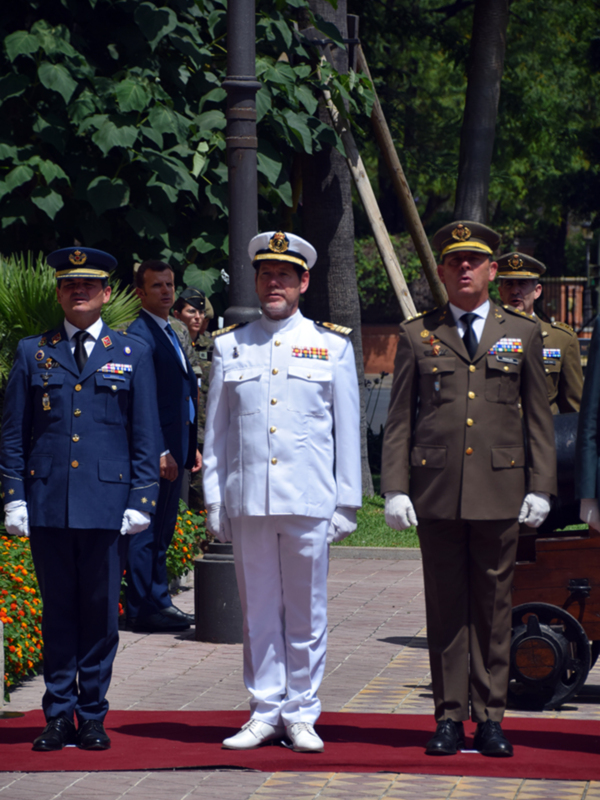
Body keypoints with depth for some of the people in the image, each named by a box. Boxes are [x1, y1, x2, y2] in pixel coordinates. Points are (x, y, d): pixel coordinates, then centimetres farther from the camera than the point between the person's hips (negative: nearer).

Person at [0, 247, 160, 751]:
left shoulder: (133, 355, 9)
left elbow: (146, 438, 7)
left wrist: (141, 501, -2)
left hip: (107, 505, -1)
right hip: (48, 502, 1)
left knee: (101, 612, 2)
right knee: (58, 611, 4)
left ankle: (93, 717, 10)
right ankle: (59, 716, 10)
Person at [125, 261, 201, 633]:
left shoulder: (170, 334, 19)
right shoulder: (138, 336, -12)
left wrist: (192, 447, 20)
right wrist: (160, 452, -22)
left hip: (175, 447, 10)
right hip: (155, 450, -10)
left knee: (162, 532, 14)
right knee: (147, 530, -5)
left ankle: (160, 602, 21)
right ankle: (144, 610, -2)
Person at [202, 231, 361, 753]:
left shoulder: (333, 346, 7)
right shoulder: (230, 347, 10)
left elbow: (348, 431, 7)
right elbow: (216, 430, 12)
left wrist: (347, 503, 3)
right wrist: (214, 499, 6)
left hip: (309, 502, -1)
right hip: (247, 501, 1)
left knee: (306, 611, 3)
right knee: (258, 610, 5)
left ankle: (301, 714, 11)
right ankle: (265, 712, 12)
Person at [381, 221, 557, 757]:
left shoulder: (523, 334, 11)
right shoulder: (417, 336, 9)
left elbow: (539, 418, 10)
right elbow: (399, 420, 8)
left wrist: (540, 488, 2)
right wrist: (395, 489, -1)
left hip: (500, 492, 0)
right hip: (436, 492, 0)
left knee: (493, 607, 3)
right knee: (445, 608, 3)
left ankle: (491, 718, 8)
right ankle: (450, 718, 8)